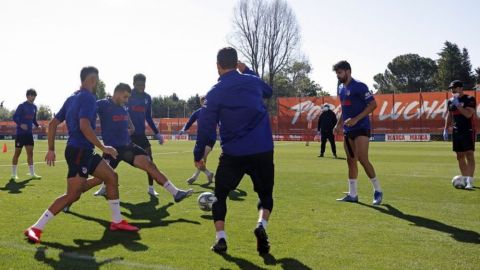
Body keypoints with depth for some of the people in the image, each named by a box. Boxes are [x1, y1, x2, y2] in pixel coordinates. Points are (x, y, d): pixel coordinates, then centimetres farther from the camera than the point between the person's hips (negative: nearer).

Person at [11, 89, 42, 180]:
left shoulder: (34, 107, 10)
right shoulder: (22, 106, -9)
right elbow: (15, 117, -13)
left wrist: (37, 125, 1)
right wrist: (21, 124, -30)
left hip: (29, 133, 6)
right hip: (20, 133, -6)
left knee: (30, 153, 3)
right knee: (17, 153, 2)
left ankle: (32, 174, 5)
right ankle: (14, 174, 11)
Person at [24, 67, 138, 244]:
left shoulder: (72, 99, 16)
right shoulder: (88, 97, -12)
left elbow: (53, 124, 16)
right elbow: (84, 126, -25)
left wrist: (51, 149, 18)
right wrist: (103, 148, -19)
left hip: (84, 152, 10)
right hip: (79, 151, -10)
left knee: (112, 177, 14)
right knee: (73, 195, -11)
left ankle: (117, 222, 20)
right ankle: (36, 229, -6)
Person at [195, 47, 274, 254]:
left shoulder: (215, 92, -3)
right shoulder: (252, 81, 7)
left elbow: (206, 126, -4)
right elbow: (268, 91, 31)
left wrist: (199, 154, 6)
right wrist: (247, 71, 35)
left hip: (233, 153, -2)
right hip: (263, 150, 2)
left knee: (220, 194, 15)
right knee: (265, 194, 16)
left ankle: (220, 237, 1)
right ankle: (261, 224, -12)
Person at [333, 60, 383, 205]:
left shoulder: (359, 86, -11)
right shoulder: (341, 88, 14)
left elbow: (373, 104, -16)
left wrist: (356, 119, -23)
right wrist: (339, 124, 16)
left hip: (361, 128, -8)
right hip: (348, 130, 8)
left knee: (363, 159, -14)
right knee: (351, 161, 8)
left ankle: (378, 191, 1)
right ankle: (352, 194, 14)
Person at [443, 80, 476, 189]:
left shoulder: (470, 99, -9)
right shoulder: (450, 101, 11)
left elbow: (468, 114, -21)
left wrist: (457, 104, -23)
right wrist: (446, 129, 14)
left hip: (468, 131, -7)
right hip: (456, 132, 7)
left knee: (469, 155, -11)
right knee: (460, 156, 9)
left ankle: (470, 181, -15)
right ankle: (464, 179, 18)